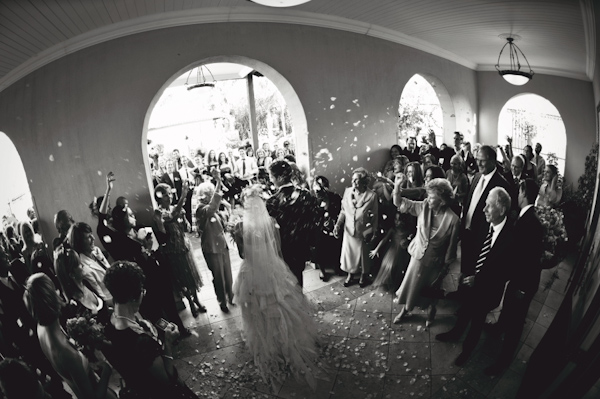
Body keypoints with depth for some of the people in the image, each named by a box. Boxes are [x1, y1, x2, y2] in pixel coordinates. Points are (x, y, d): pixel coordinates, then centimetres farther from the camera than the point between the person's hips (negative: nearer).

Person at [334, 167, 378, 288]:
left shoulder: (371, 196, -16)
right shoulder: (347, 191, -7)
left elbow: (375, 216, -8)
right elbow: (343, 211, 1)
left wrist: (374, 233, -8)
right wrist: (338, 224, -9)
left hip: (363, 232, -2)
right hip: (349, 231, 3)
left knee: (363, 254, 16)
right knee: (348, 253, 14)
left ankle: (364, 275, 40)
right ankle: (350, 274, 39)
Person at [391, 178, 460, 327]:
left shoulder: (453, 219, -25)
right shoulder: (423, 207, -15)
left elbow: (452, 246, -15)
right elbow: (400, 203, -10)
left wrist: (446, 267, -7)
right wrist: (397, 189, -30)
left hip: (435, 262, -3)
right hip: (418, 256, 3)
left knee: (432, 290, 22)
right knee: (411, 284, 19)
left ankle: (431, 312, 53)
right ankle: (405, 309, 46)